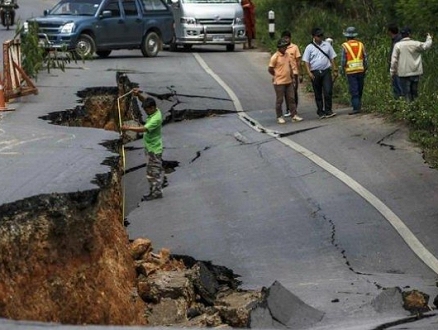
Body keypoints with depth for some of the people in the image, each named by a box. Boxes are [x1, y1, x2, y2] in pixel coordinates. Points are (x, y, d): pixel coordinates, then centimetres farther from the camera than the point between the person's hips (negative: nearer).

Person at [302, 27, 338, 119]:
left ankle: (328, 111, -3)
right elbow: (306, 61, -1)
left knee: (328, 91, -11)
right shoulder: (309, 47, 1)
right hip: (315, 73, -1)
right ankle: (320, 112, 14)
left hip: (326, 71, 1)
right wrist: (309, 73, -12)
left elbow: (332, 58, 12)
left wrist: (335, 70, 7)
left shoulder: (327, 45, 8)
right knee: (318, 94, 6)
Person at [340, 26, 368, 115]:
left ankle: (356, 107, -10)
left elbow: (343, 60, -5)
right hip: (360, 70, 4)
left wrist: (342, 71, 6)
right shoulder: (360, 44, 6)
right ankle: (358, 105, 20)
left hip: (351, 71, -4)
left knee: (353, 91, -4)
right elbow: (365, 58, 8)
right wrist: (365, 69, 16)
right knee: (359, 90, 14)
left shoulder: (345, 46, -4)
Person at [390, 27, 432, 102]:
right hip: (415, 73, 2)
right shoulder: (416, 44, -4)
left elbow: (394, 60, -8)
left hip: (404, 73, -2)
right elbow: (426, 45, 14)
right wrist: (429, 38, 34)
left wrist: (392, 72, 0)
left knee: (407, 94, 1)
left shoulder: (398, 45, -8)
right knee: (415, 92, 12)